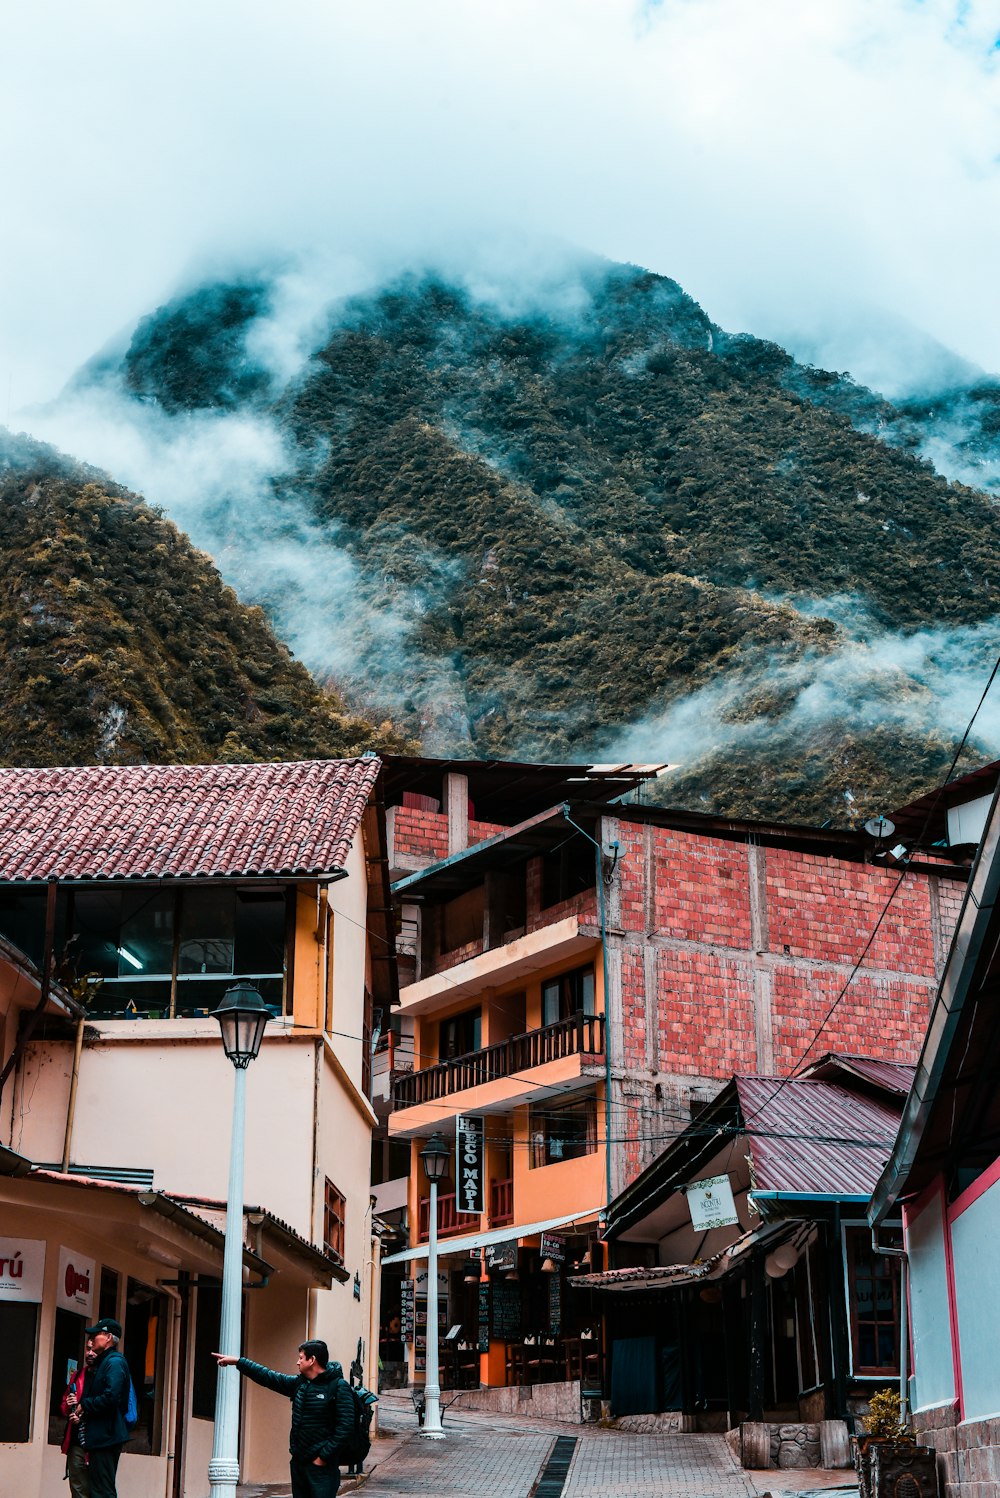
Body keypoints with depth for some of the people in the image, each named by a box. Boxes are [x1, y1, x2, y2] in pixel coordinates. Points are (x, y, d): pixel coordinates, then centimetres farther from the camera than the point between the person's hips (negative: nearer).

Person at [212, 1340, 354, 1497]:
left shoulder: (338, 1387, -11)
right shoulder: (298, 1383, 12)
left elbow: (345, 1427, -16)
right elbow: (268, 1376, 18)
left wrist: (324, 1457, -16)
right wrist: (237, 1362, 17)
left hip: (321, 1466, -7)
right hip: (298, 1463, 7)